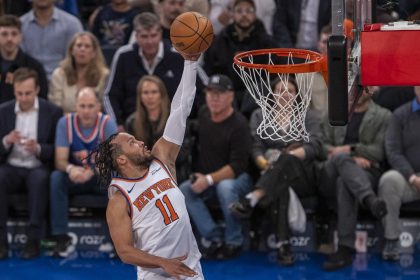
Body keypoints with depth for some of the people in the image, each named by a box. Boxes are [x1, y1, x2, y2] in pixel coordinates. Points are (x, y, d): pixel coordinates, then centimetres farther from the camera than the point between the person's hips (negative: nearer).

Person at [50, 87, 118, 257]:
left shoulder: (107, 124, -13)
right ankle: (61, 238, -27)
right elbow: (60, 161, -12)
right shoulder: (65, 123, -9)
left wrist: (92, 172, -40)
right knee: (56, 177, -29)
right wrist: (70, 169, -38)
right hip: (75, 177, 1)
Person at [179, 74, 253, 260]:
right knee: (183, 190, -22)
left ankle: (234, 242, -20)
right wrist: (201, 178, 7)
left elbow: (238, 166, -22)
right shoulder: (203, 115, 2)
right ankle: (216, 239, -17)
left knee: (225, 187, -39)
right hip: (206, 178, 6)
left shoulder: (238, 124, -17)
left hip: (238, 177, -6)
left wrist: (210, 179, -30)